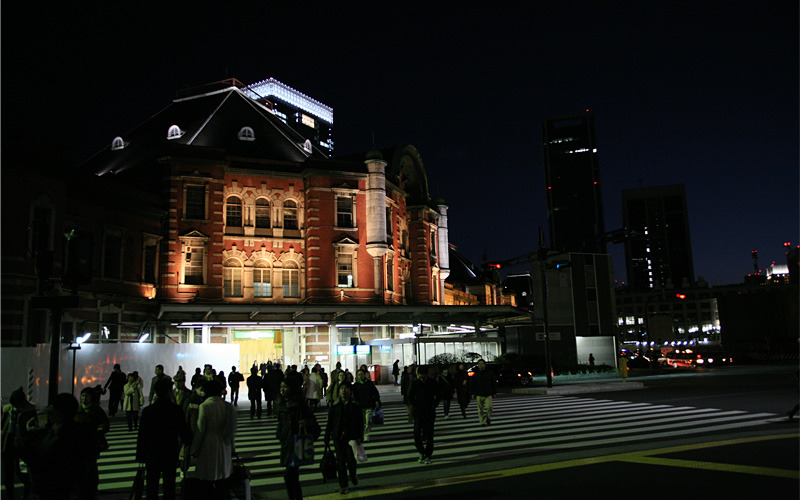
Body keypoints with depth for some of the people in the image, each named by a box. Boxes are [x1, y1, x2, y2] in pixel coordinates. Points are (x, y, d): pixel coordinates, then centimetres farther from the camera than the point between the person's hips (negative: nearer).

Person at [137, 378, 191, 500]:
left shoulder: (147, 411, -12)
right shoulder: (176, 409, -13)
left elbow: (142, 436, -7)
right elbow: (184, 432, -6)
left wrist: (140, 456, 3)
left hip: (152, 454, 0)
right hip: (171, 453, 0)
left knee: (152, 487, 13)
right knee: (169, 486, 12)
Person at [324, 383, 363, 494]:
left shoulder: (355, 406, 1)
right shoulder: (334, 406, 3)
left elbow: (360, 422, 4)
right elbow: (329, 423, 6)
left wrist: (359, 437, -3)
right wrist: (327, 439, 4)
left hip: (351, 437, -1)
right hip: (338, 437, 1)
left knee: (351, 459, -5)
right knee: (341, 461, 2)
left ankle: (353, 475, 28)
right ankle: (343, 486, 14)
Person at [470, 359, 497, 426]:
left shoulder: (490, 372, 2)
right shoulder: (476, 374, 4)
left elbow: (494, 383, 8)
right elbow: (473, 384, 8)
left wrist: (494, 392, 6)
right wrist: (473, 394, 5)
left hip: (488, 394, -1)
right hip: (479, 395, 1)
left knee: (489, 407, -14)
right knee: (480, 409, -1)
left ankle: (488, 418, 12)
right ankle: (483, 422, 9)